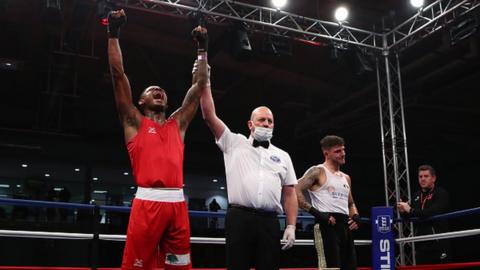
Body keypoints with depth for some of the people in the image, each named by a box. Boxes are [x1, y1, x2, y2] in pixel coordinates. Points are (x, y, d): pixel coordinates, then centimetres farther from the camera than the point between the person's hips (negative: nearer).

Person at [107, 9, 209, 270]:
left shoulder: (177, 123, 21)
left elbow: (200, 85, 24)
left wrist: (202, 48, 26)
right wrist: (113, 32, 6)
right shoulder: (134, 122, 12)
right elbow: (118, 74, 7)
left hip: (177, 203, 4)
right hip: (148, 201, -4)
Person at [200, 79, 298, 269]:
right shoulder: (234, 143, 13)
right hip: (239, 218, -2)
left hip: (269, 222, 3)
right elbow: (210, 116, 5)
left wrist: (291, 226, 5)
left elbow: (289, 194, 15)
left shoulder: (283, 156, 19)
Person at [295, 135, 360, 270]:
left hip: (346, 226, 8)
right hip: (326, 225, -8)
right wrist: (315, 212, -19)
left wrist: (356, 217, 9)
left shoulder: (346, 178, 21)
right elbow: (295, 192, -14)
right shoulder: (318, 171, -3)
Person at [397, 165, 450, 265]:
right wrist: (403, 211, -1)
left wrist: (410, 210, -23)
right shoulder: (416, 195, 13)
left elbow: (432, 212, -24)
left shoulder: (441, 194, -7)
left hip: (438, 245, -6)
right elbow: (412, 217, 21)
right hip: (421, 245, 6)